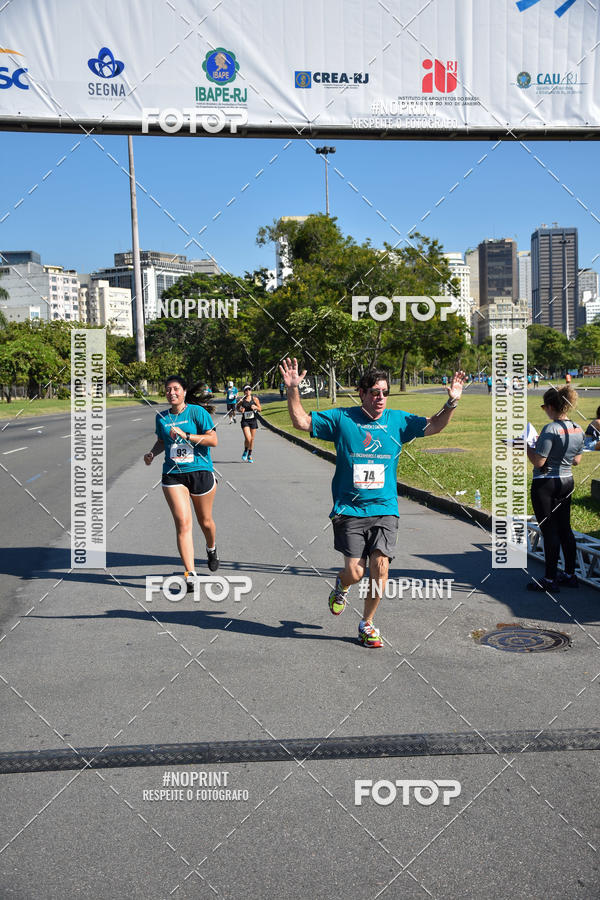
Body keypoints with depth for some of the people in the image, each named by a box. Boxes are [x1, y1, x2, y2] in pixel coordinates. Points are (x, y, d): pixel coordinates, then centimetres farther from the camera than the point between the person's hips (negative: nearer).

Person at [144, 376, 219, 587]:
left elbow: (213, 440, -11)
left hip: (201, 471, -2)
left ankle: (211, 549, 47)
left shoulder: (197, 412, -4)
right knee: (183, 523, -12)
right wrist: (151, 453, 5)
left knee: (205, 521, 13)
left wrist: (185, 435, -20)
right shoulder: (161, 417, 10)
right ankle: (190, 574, -12)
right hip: (173, 475, 2)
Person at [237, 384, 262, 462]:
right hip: (245, 421, -2)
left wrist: (255, 407, -17)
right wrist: (240, 410, -9)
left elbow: (260, 409, 3)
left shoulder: (255, 398, -1)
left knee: (252, 439, 8)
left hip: (253, 420, 2)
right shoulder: (242, 400, -2)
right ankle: (245, 452, 12)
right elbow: (238, 408, 13)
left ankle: (249, 455, 26)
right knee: (248, 438, -16)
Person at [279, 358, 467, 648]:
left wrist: (451, 402, -5)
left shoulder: (397, 420, 8)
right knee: (355, 573, -8)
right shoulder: (341, 418, 1)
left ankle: (367, 624, 13)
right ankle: (341, 587, 32)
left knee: (380, 565, -10)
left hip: (385, 508, 2)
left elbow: (433, 426, 10)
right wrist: (293, 390, -10)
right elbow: (302, 422, 3)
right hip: (349, 510, -2)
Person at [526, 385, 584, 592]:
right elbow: (577, 460, 13)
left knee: (549, 531, -1)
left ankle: (550, 579, 6)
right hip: (567, 481, 8)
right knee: (565, 529, 16)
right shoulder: (578, 430, 3)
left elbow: (539, 461, -20)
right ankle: (570, 575, 24)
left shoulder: (550, 429, -21)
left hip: (545, 484, -8)